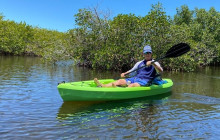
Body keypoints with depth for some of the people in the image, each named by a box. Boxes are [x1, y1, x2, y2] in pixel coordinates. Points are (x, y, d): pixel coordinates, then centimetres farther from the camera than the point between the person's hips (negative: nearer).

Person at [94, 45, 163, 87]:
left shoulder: (155, 63, 7)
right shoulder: (139, 63, 23)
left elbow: (160, 71, -13)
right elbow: (132, 71, 23)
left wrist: (152, 63, -28)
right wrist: (124, 74, 2)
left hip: (145, 81, -6)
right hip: (135, 78, 6)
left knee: (132, 85, -36)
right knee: (120, 81, -17)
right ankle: (102, 86, -36)